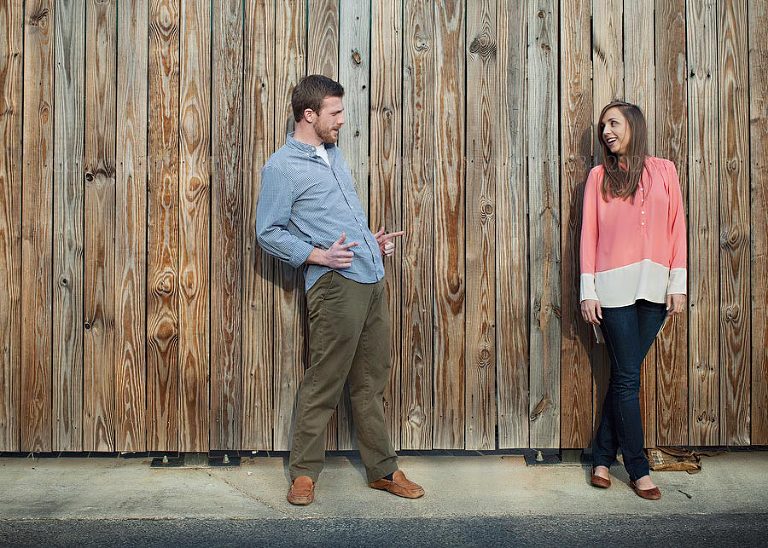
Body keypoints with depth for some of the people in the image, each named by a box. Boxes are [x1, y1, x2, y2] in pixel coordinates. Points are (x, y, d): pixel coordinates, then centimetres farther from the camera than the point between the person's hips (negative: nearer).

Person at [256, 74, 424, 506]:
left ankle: (384, 470, 24)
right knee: (324, 385, 0)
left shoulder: (334, 153, 19)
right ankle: (305, 473, 17)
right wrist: (319, 255, -17)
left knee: (372, 382, 13)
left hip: (373, 279, 8)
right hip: (335, 283, -8)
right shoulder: (281, 167, -5)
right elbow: (268, 233, -7)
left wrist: (373, 241, 13)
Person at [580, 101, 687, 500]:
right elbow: (589, 234, 2)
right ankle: (638, 469, 11)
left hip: (654, 287, 2)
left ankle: (602, 456, 19)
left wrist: (678, 284, 0)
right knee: (627, 377, 0)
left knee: (624, 375, 6)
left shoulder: (664, 171, 10)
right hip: (614, 288, -2)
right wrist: (588, 292, -4)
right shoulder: (599, 176, 6)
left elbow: (677, 227, 8)